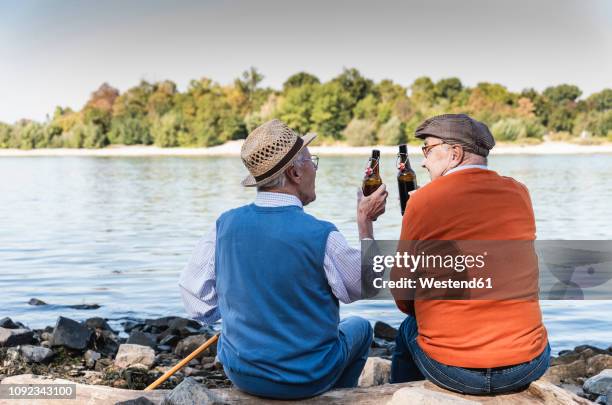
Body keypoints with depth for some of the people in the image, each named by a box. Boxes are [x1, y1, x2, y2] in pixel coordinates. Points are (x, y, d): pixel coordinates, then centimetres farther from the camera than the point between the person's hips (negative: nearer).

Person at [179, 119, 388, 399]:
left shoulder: (225, 225, -11)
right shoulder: (321, 236, -22)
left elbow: (192, 288, 0)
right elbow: (364, 287, -4)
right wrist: (366, 222, 7)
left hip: (240, 373, 3)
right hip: (308, 379, -3)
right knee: (360, 327, 27)